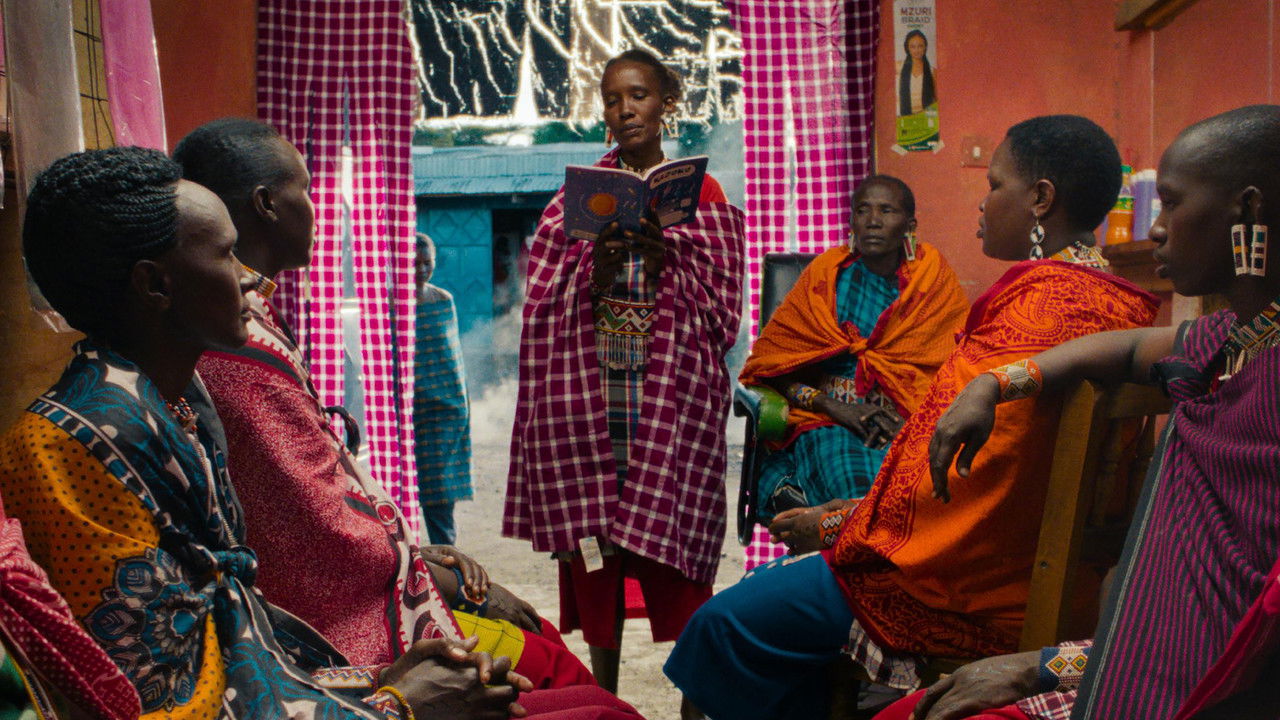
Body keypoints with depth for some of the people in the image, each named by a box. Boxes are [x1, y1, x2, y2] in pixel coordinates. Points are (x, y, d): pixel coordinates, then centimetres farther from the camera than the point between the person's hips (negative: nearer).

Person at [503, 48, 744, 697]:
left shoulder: (701, 193, 10)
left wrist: (664, 249, -12)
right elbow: (546, 297, 5)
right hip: (587, 380, 2)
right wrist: (598, 257, -12)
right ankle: (602, 691, 12)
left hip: (671, 383, -1)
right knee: (590, 523, 0)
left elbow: (718, 298, 2)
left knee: (671, 536, -6)